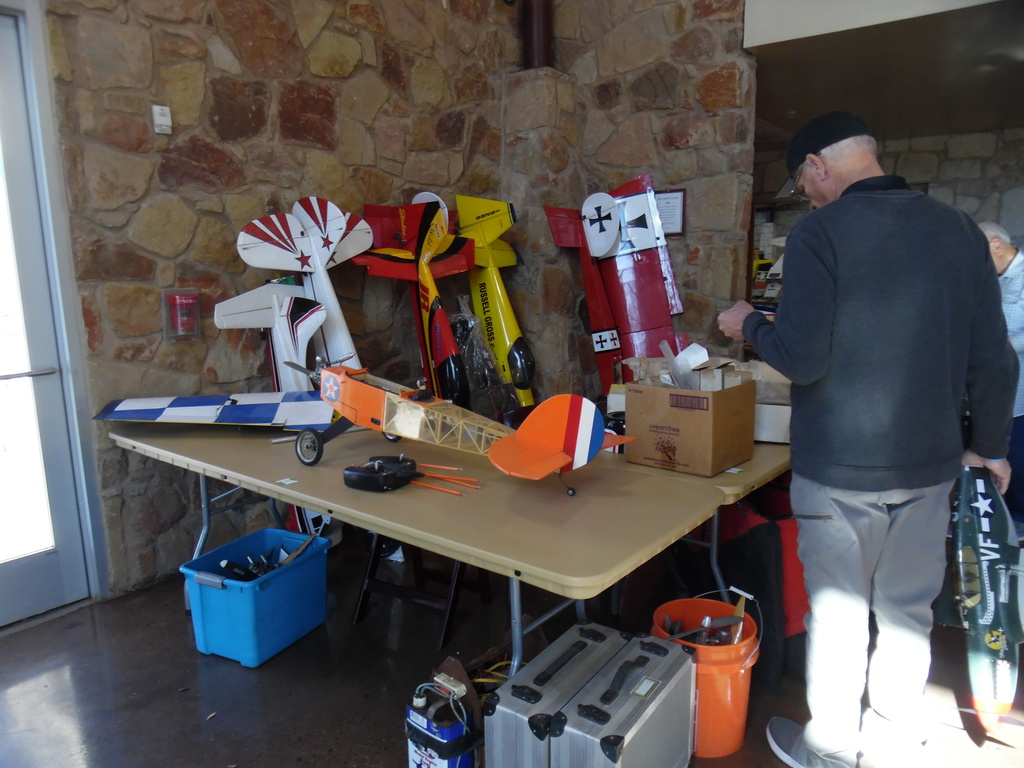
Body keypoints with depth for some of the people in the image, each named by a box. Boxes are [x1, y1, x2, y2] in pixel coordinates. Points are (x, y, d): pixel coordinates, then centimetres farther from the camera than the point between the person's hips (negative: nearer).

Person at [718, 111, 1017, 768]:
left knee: (838, 612, 10)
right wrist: (991, 447, 17)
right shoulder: (960, 229, 4)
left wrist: (749, 324, 1)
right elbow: (994, 360, 5)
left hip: (839, 465, -5)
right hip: (928, 464, 5)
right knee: (908, 613, 18)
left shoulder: (821, 232, -13)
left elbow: (801, 358, -19)